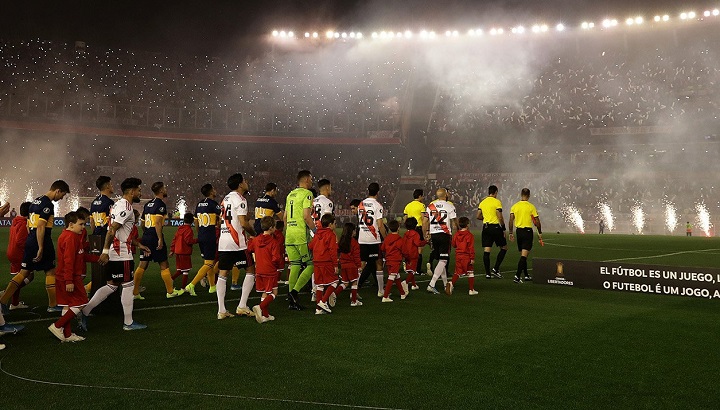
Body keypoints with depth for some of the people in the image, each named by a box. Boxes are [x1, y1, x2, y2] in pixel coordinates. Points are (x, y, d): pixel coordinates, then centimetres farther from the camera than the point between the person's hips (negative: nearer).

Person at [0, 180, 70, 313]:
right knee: (51, 272, 4)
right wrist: (40, 248, -21)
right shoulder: (48, 205, -15)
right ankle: (53, 305, 11)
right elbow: (40, 227, -21)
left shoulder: (36, 201, 14)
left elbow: (29, 224, 19)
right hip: (43, 243, -8)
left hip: (30, 241, 9)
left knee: (24, 272, 12)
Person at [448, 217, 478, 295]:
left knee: (458, 272, 9)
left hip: (458, 256, 4)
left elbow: (453, 245, 15)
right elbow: (471, 247, -13)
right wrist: (472, 258, -11)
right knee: (470, 273, 7)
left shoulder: (456, 235, 5)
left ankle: (451, 283, -17)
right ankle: (471, 290, 10)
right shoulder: (469, 235, -10)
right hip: (467, 256, -4)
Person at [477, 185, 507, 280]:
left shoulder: (482, 202, 9)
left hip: (486, 227, 5)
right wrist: (503, 229, -6)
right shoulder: (497, 202, -8)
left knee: (486, 251, 3)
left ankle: (487, 273, 3)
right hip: (496, 227, -5)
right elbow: (500, 217, -13)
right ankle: (496, 269, 2)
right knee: (504, 248, 11)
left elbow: (478, 216, 9)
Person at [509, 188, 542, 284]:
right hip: (528, 231, -4)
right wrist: (540, 233, 7)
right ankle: (517, 276, -17)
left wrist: (511, 233, 8)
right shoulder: (531, 207, -7)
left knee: (523, 255, 16)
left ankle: (526, 275, 26)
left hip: (518, 231, 5)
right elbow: (537, 221, -4)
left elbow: (511, 221, 1)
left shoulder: (514, 206, 3)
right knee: (524, 255, -7)